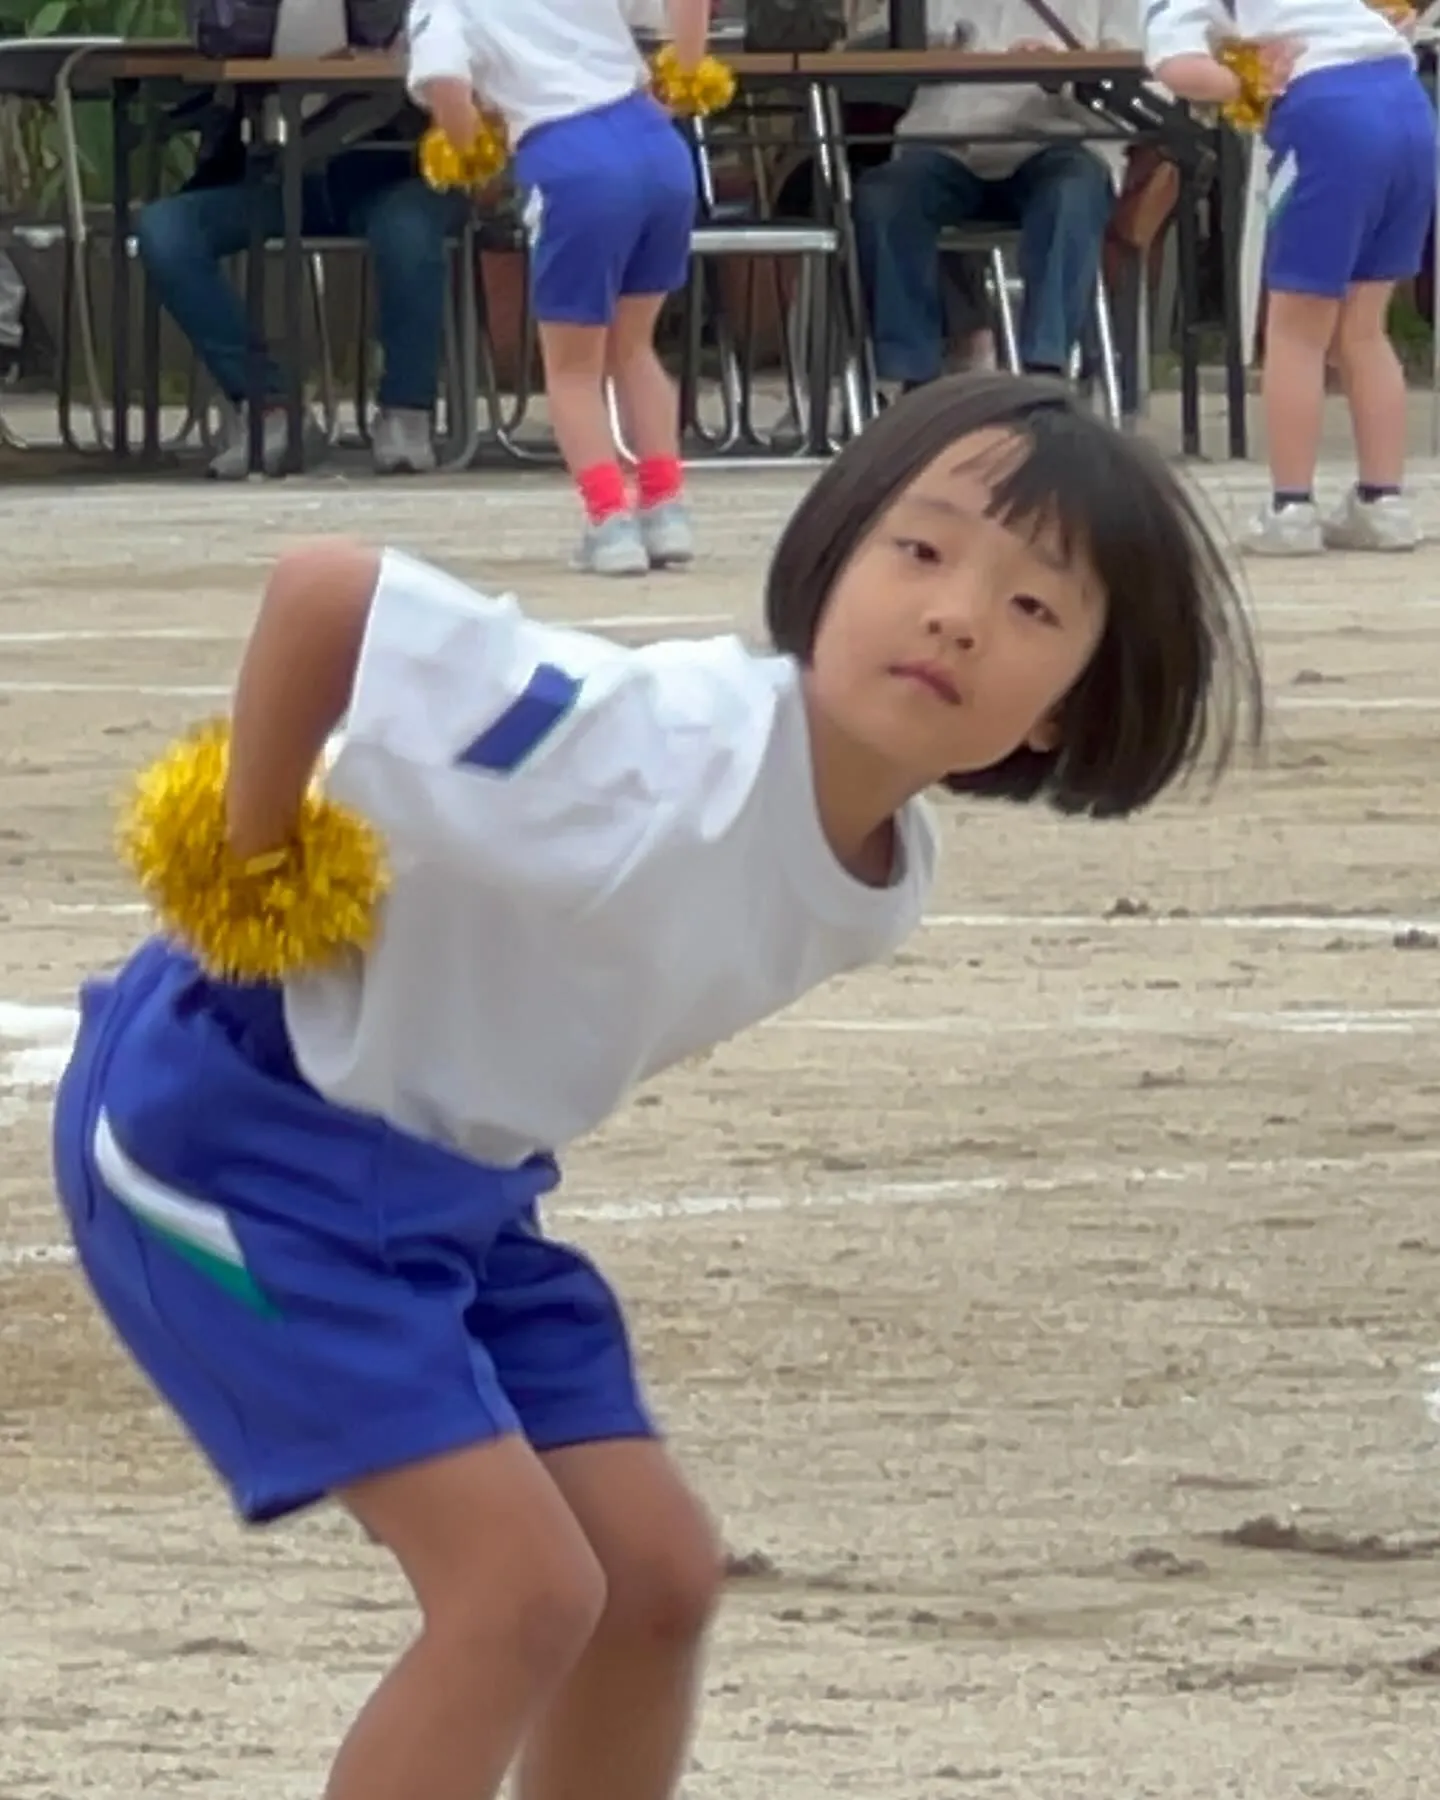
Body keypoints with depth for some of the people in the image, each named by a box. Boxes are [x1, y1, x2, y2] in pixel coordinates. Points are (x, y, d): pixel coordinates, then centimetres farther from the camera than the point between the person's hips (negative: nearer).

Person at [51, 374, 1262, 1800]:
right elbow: (319, 592, -34)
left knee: (657, 1574, 9)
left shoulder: (878, 880, -4)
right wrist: (253, 866, -22)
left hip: (449, 1185, 9)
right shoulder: (664, 751, -31)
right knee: (526, 1586, -16)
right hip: (235, 1133, -9)